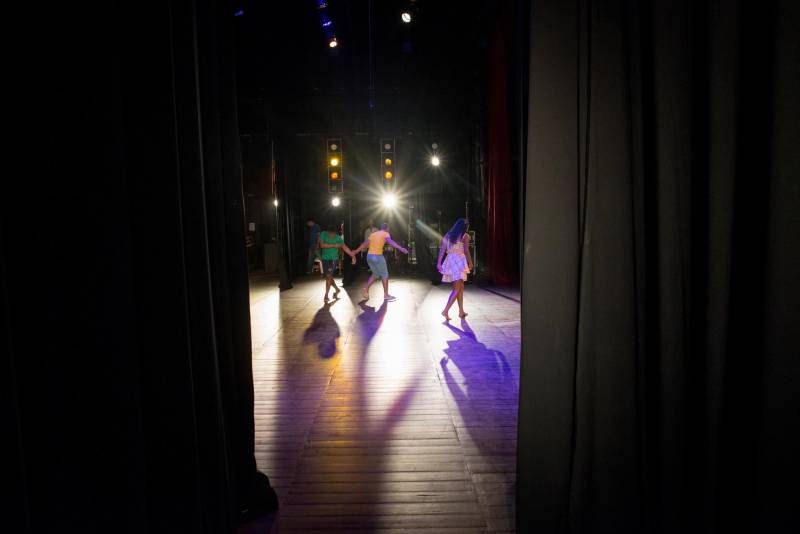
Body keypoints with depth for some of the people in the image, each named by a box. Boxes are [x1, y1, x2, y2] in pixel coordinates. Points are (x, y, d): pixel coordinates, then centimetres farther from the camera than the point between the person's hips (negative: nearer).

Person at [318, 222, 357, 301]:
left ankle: (326, 295, -4)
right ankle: (337, 289, 32)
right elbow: (322, 245, -18)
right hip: (325, 259, 3)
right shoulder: (323, 234, -6)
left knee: (329, 276, -10)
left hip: (333, 259, -3)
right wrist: (334, 245, -21)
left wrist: (353, 256, -15)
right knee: (328, 276, 10)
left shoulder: (338, 238, -8)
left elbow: (345, 248, -7)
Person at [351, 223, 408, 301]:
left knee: (375, 274, 23)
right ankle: (386, 295, 8)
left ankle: (366, 289, 11)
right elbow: (391, 242, -20)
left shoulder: (373, 234, 18)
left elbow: (364, 244, 24)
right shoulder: (385, 234, -1)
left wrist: (356, 251, 36)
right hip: (378, 256, -7)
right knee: (385, 275, 6)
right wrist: (401, 249, -31)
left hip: (369, 256, 7)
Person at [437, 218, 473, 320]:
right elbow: (466, 251, -9)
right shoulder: (465, 236, -2)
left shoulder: (447, 235, 13)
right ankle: (446, 310, -15)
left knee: (461, 287, 17)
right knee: (457, 289, -3)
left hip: (449, 260, 6)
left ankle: (461, 311, 19)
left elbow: (442, 249, 5)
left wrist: (439, 263, 2)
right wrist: (470, 263, 3)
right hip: (459, 261, -6)